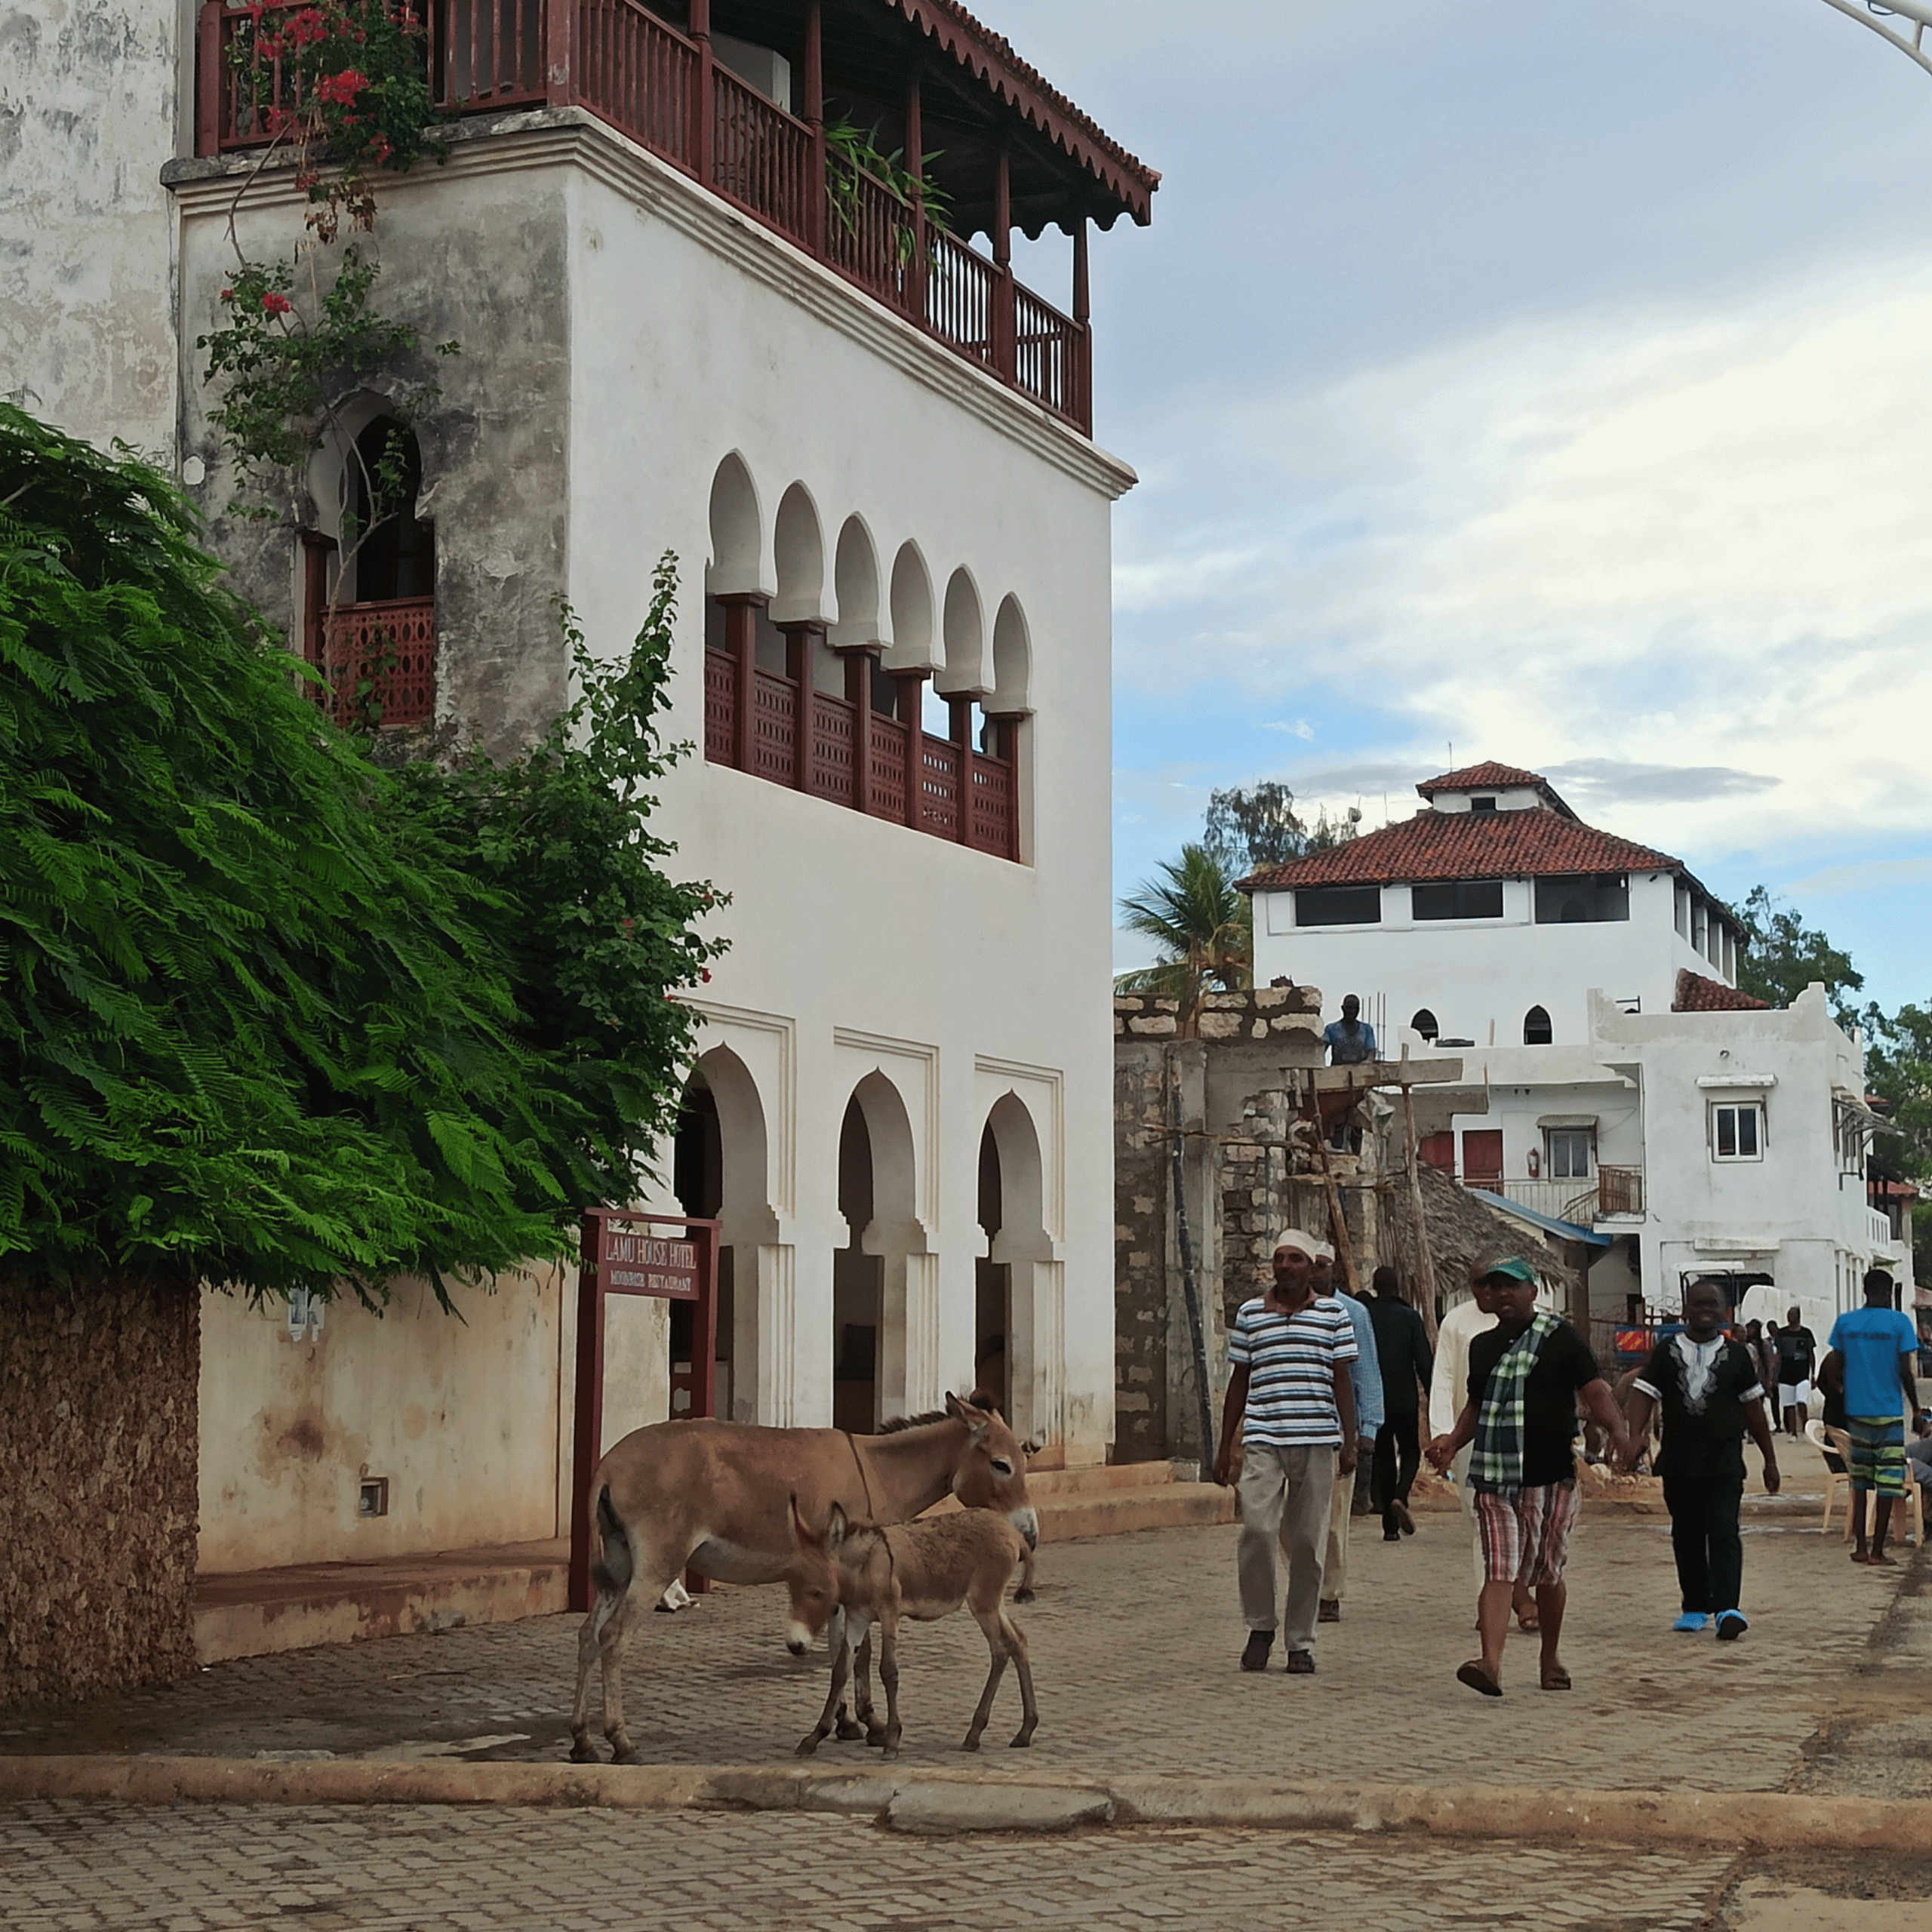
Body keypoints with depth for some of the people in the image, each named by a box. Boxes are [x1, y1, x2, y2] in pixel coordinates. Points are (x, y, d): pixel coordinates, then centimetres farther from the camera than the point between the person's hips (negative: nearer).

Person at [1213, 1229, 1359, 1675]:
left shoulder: (1333, 1313, 7)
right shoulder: (1250, 1313, 10)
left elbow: (1342, 1381, 7)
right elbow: (1238, 1382, 13)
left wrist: (1349, 1442, 0)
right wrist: (1224, 1447, 11)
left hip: (1317, 1441, 0)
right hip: (1263, 1440, 0)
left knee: (1307, 1542, 2)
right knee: (1257, 1528, -16)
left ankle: (1301, 1642, 11)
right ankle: (1260, 1626, 3)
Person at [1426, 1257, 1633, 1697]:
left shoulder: (1559, 1337, 1)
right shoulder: (1482, 1346, 15)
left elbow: (1594, 1390, -5)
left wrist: (1617, 1431, -22)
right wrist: (1453, 1441, 8)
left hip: (1552, 1475, -2)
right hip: (1494, 1477, 2)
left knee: (1547, 1572, 9)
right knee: (1498, 1572, -10)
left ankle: (1551, 1659, 28)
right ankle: (1491, 1664, -22)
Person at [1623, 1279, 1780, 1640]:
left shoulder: (1736, 1355, 6)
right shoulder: (1665, 1353, 6)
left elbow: (1753, 1408, 10)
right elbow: (1644, 1394, -2)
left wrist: (1770, 1460, 12)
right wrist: (1634, 1437, -19)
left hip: (1724, 1464, -2)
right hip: (1678, 1463, 2)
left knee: (1723, 1531, -14)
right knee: (1686, 1535, 10)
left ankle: (1727, 1608, -23)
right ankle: (1695, 1607, 22)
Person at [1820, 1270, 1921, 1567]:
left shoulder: (1845, 1322, 3)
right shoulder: (1899, 1323, -8)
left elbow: (1832, 1369, 3)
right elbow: (1906, 1372, -10)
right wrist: (1916, 1409, 2)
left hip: (1857, 1411, 4)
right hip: (1889, 1412, -4)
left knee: (1860, 1480, 14)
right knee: (1888, 1481, 1)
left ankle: (1860, 1546, 13)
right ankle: (1877, 1550, 0)